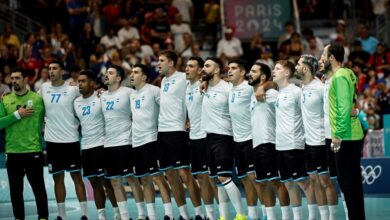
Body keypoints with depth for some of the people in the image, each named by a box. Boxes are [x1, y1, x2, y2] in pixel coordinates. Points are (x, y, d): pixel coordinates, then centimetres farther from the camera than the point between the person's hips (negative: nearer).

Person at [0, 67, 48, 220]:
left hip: (33, 151, -3)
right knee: (15, 190, 8)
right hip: (12, 152, 3)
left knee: (38, 188, 0)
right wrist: (17, 115, -11)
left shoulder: (38, 98, 0)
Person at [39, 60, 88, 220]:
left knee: (76, 177, 0)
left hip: (71, 140, -3)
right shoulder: (44, 88, 5)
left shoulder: (73, 90, -5)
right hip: (52, 141, 3)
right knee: (58, 178, 8)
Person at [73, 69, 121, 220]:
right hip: (86, 147, 6)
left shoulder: (101, 98, -8)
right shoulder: (76, 102, 11)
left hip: (101, 145, -6)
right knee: (94, 182, 7)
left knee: (106, 181, -6)